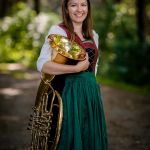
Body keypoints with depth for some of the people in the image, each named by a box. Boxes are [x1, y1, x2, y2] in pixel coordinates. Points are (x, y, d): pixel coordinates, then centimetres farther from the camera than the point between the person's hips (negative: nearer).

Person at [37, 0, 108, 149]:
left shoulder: (93, 35, 13)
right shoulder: (58, 30, -8)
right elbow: (42, 64, -19)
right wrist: (77, 68, -20)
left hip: (92, 94, 6)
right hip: (70, 94, -6)